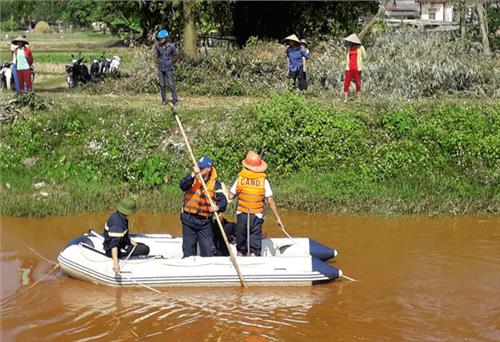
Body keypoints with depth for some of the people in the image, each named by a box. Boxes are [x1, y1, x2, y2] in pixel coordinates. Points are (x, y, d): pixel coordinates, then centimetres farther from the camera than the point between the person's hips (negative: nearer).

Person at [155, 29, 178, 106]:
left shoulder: (171, 46, -10)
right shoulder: (158, 47, -3)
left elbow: (174, 55, 6)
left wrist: (170, 62, 1)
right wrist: (158, 62, 4)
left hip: (169, 68, -3)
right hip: (160, 68, 3)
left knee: (171, 84, -3)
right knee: (162, 85, 6)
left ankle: (175, 100, 4)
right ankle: (164, 100, 15)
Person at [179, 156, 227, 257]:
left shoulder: (215, 184, -1)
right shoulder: (192, 179, 0)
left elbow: (223, 200, -10)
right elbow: (182, 185, -21)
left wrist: (217, 207, -32)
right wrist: (193, 174, -32)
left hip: (205, 221, -1)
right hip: (188, 219, 1)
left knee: (207, 251, 0)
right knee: (188, 249, 10)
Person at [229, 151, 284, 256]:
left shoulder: (240, 179, -4)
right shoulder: (264, 181, -6)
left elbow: (230, 197, -1)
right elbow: (270, 201, -8)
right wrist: (277, 218, -2)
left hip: (241, 215, 2)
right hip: (256, 216, -1)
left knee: (240, 247, 16)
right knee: (255, 247, 0)